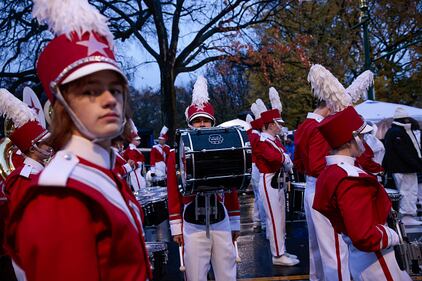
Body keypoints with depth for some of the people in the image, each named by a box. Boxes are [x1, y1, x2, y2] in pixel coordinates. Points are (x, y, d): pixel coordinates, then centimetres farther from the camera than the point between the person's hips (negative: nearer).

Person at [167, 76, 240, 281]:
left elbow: (232, 189, 10)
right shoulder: (177, 154, -2)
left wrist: (235, 223, 11)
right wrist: (176, 227, -2)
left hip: (222, 222, 2)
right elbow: (173, 192, -1)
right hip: (192, 226, -2)